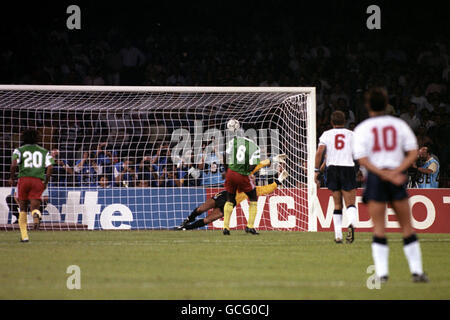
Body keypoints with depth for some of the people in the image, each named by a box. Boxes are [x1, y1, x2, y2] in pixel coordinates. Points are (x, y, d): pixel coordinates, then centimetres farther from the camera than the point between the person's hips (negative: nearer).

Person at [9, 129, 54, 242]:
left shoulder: (19, 150, 9)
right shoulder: (44, 152, 15)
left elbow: (14, 164, -8)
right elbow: (50, 167, 3)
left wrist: (11, 178, 5)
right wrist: (46, 182, 12)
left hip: (24, 179, -1)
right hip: (38, 181, 1)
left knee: (23, 208, 12)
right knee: (34, 206, 0)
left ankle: (24, 236, 8)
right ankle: (36, 214, -39)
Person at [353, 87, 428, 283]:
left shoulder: (362, 129, 0)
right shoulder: (399, 125, 6)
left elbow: (363, 160, -10)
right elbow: (413, 153, -2)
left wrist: (384, 174, -12)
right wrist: (395, 173, -10)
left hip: (375, 178, -1)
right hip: (397, 176, 1)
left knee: (378, 228, 2)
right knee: (407, 226, 9)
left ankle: (382, 273, -5)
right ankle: (417, 271, 6)